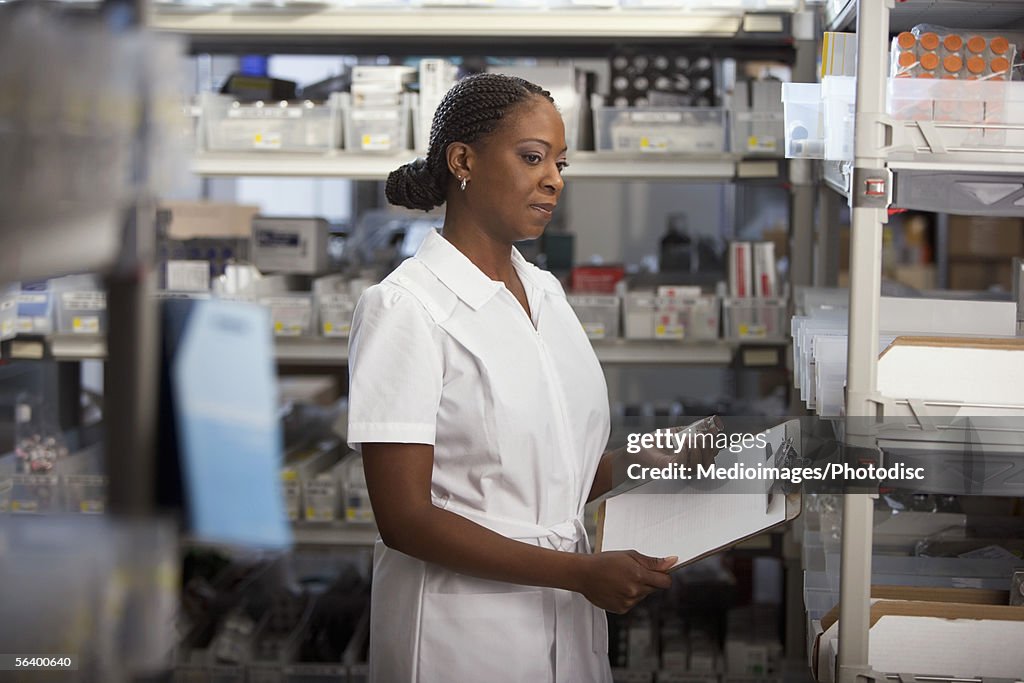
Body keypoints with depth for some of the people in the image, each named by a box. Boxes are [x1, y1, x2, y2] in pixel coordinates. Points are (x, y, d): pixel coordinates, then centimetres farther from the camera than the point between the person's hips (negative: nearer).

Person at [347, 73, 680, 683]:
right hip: (464, 630, -7)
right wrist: (581, 571, -21)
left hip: (569, 621, 7)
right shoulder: (404, 306, -13)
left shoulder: (545, 290, 9)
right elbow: (404, 517, -18)